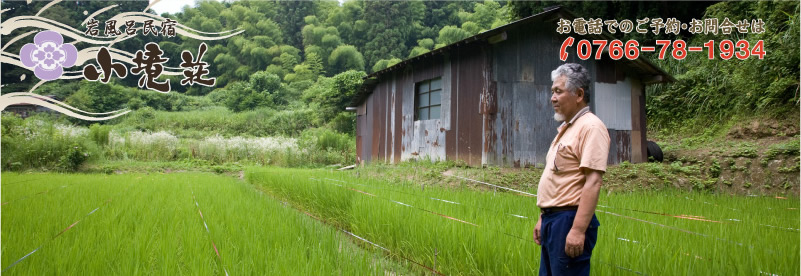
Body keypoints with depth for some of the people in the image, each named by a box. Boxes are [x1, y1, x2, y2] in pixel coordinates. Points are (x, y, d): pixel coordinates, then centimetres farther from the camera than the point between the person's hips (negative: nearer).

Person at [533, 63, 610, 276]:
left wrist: (578, 230, -26)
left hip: (570, 220, -10)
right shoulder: (565, 128, 17)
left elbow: (593, 182, -21)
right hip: (553, 219, 10)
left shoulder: (590, 127, -13)